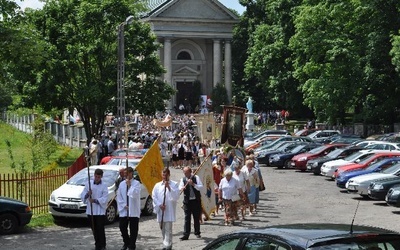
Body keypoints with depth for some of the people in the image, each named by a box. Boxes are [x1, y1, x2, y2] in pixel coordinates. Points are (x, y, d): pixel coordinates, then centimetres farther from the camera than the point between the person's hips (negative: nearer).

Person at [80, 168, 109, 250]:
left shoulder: (104, 186, -1)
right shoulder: (88, 183, 6)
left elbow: (104, 199, -11)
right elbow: (83, 195, 3)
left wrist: (95, 200, -23)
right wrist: (87, 194, -17)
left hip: (100, 211, -3)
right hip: (90, 210, 3)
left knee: (100, 229, -5)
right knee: (94, 229, 10)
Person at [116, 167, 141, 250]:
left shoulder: (136, 183, -6)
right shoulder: (122, 184, 8)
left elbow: (134, 194, -20)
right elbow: (119, 197, 8)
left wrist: (129, 185, -14)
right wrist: (124, 206, -3)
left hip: (133, 211, -4)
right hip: (123, 211, 4)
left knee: (133, 230, 3)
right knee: (122, 227, 9)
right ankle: (126, 242, 30)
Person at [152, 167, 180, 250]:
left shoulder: (174, 184, 4)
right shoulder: (157, 185, 10)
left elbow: (176, 197, -6)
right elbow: (154, 197, 6)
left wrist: (169, 187, -14)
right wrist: (159, 205, -8)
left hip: (169, 210, -4)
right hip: (160, 210, 4)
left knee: (168, 229, -11)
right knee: (163, 229, 10)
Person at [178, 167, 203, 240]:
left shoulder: (196, 178, -1)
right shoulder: (183, 179, 2)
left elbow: (201, 187, -9)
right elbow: (180, 188, -12)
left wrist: (193, 184, -23)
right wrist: (182, 189, -35)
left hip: (196, 201, 0)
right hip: (187, 201, 0)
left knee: (197, 217, 9)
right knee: (187, 218, -3)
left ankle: (197, 233, 23)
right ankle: (186, 235, -4)